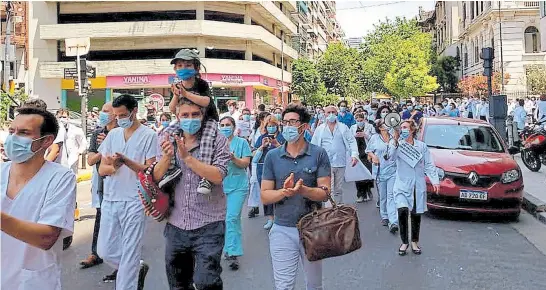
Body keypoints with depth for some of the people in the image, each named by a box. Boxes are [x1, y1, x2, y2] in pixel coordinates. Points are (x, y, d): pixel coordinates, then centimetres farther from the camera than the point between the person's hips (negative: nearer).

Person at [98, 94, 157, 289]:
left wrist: (125, 160, -23)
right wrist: (113, 167, -16)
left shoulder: (149, 135, -4)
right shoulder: (113, 134, 11)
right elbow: (101, 169, 7)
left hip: (133, 202, -6)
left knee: (129, 254, -1)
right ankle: (137, 269, 35)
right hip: (109, 200, 6)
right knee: (105, 251, 12)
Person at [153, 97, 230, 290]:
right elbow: (156, 177, 3)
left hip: (208, 226, -5)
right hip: (176, 225, 5)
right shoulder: (170, 140, 7)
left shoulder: (217, 140, -6)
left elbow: (218, 176, -17)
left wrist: (187, 157, -22)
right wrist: (167, 156, -15)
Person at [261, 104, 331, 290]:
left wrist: (302, 190, -28)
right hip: (282, 230, 0)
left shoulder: (319, 154, -5)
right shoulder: (273, 156, -1)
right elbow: (265, 196, -3)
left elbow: (325, 193, -10)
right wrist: (284, 192, -23)